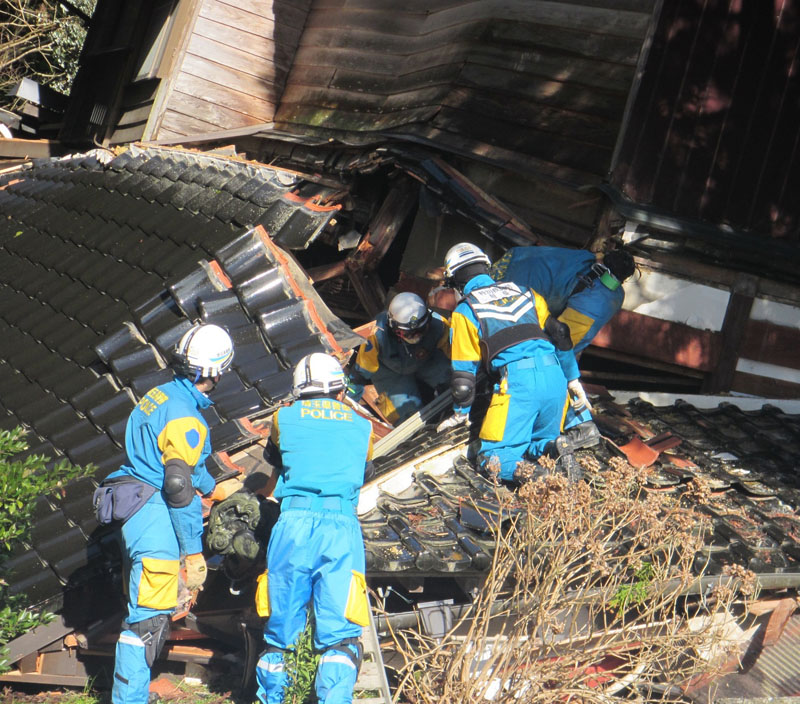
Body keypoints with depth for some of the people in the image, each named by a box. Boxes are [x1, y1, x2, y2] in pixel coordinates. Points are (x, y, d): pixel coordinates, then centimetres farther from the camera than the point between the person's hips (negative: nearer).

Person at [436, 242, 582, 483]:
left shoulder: (465, 311, 11)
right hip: (555, 377, 5)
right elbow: (560, 335, 23)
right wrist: (572, 379, 31)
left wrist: (461, 412, 25)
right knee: (537, 442, 23)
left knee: (493, 458, 2)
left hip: (517, 381, -5)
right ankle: (553, 448, -11)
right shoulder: (525, 292, 24)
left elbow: (464, 369, 12)